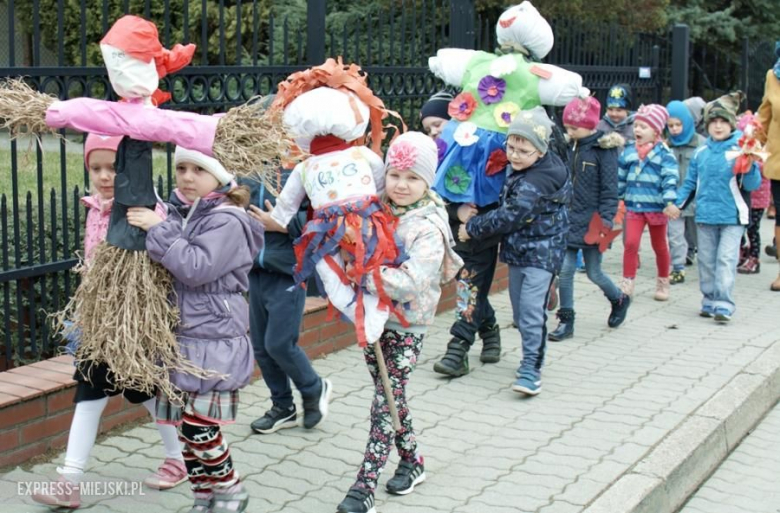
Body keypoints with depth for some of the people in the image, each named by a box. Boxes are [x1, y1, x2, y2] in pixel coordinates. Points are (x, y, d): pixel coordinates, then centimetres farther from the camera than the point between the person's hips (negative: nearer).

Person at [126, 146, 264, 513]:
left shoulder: (227, 221, -12)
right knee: (186, 425, 10)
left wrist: (157, 230, -21)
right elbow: (162, 268, 23)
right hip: (179, 337, 7)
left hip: (213, 341, -7)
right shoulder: (176, 212, 11)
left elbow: (197, 267, -24)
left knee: (199, 425, -6)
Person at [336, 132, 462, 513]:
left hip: (405, 328, -7)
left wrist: (365, 277, -31)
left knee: (385, 402, -5)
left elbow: (411, 281, -29)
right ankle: (412, 460, 35)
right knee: (391, 397, 16)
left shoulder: (427, 229, -18)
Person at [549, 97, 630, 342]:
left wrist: (606, 220, -19)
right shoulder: (570, 147, 7)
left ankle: (619, 300, 35)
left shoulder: (604, 149, -10)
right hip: (569, 218, 5)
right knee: (565, 270, 0)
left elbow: (609, 189, -12)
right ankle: (566, 321, 10)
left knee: (594, 272, 6)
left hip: (591, 221, -5)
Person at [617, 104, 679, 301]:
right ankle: (627, 283, 1)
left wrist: (670, 201, -25)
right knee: (631, 243, -9)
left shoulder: (664, 154, -9)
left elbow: (670, 179, -15)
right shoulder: (628, 151, 4)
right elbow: (620, 178, 14)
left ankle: (663, 282, 29)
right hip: (633, 206, 3)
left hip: (656, 207, -2)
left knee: (659, 246, 13)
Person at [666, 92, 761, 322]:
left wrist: (749, 167, -26)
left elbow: (753, 185, -8)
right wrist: (677, 204, 4)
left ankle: (724, 305, -5)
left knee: (726, 259, -7)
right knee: (706, 261, 10)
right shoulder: (701, 153, 7)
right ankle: (710, 301, 21)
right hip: (705, 216, 4)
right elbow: (690, 183, 15)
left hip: (732, 217, -4)